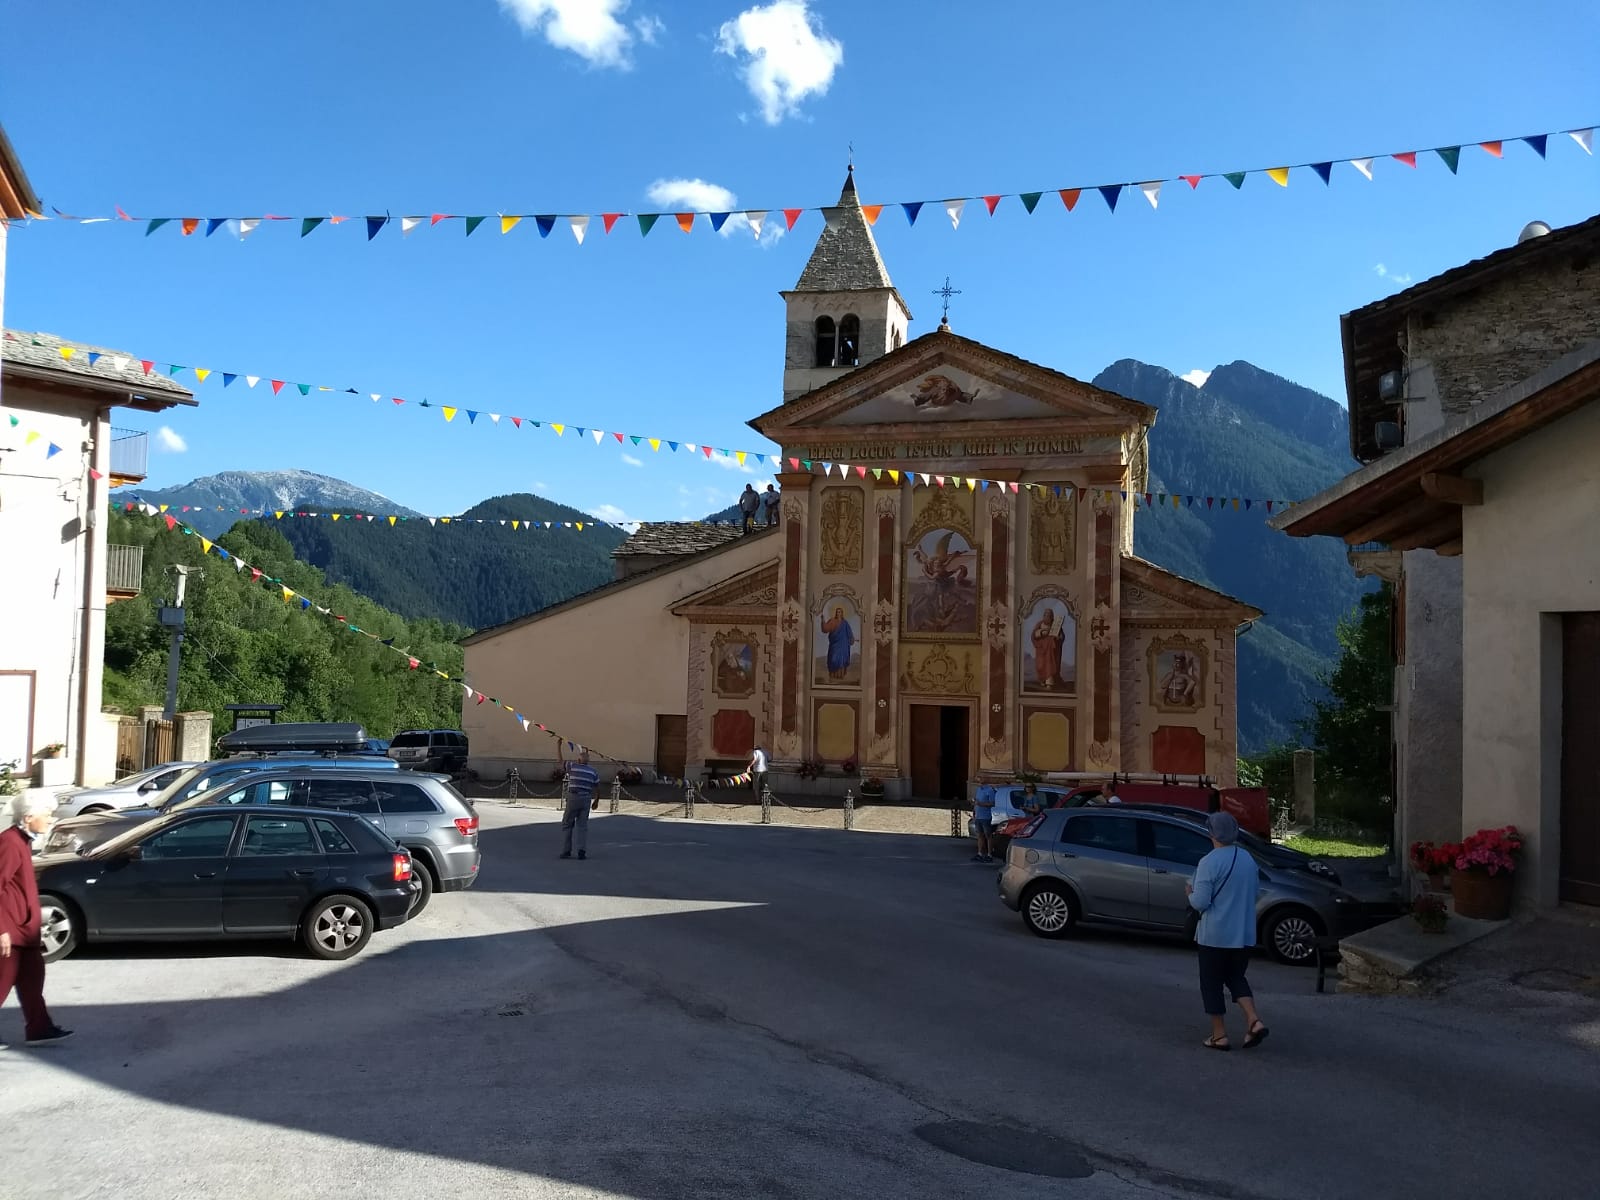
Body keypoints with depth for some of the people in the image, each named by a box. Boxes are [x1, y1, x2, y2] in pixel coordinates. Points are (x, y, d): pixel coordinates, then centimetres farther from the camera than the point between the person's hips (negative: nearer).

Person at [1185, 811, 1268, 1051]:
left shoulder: (1209, 863, -18)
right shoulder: (1248, 859, 4)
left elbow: (1200, 902, -19)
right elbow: (1255, 890, 17)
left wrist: (1190, 892, 1)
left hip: (1215, 935, -6)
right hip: (1244, 934, 6)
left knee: (1212, 984, 8)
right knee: (1236, 977, 21)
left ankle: (1219, 1036, 11)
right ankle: (1254, 1021, 4)